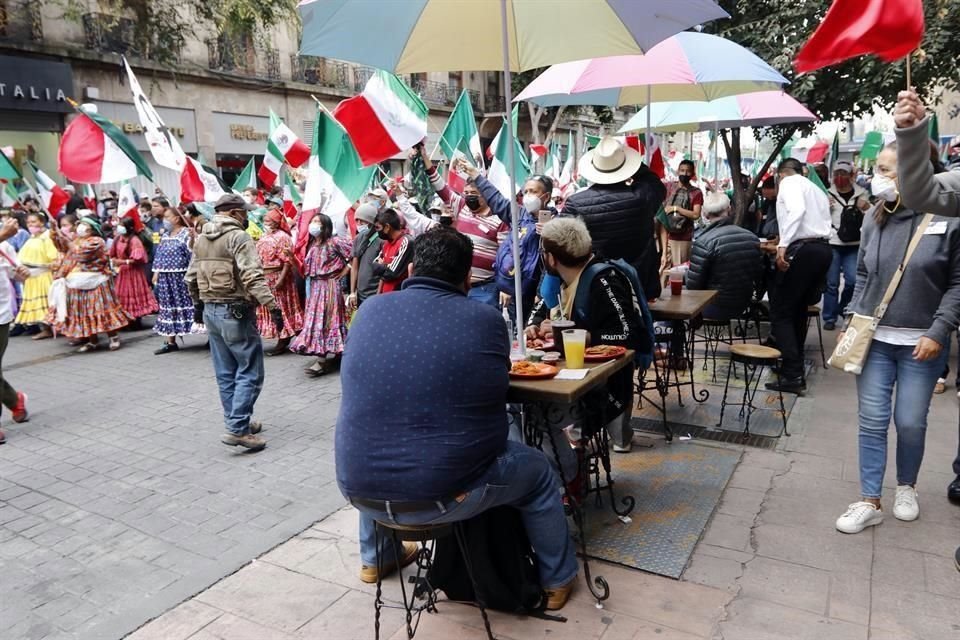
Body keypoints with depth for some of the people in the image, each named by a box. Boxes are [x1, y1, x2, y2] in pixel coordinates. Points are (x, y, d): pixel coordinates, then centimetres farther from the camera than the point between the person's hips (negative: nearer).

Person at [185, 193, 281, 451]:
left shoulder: (200, 239, 13)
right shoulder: (238, 236, -13)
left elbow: (191, 277, 18)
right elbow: (253, 277, -24)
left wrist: (198, 304, 30)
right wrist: (273, 306, -26)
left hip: (211, 311, 9)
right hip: (235, 312, -9)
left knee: (226, 372, 15)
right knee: (249, 372, -2)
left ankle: (237, 421, 25)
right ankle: (237, 429, -6)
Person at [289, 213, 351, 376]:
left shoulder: (334, 241, -9)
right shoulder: (312, 244, 14)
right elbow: (306, 268, 18)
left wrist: (344, 271, -10)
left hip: (329, 285, -8)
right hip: (314, 286, 8)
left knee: (326, 319, -7)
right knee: (315, 318, 8)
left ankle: (323, 360, -6)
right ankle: (330, 355, 16)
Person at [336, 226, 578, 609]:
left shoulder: (369, 310, 1)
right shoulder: (485, 319, -9)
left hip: (358, 487, 4)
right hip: (441, 493, -4)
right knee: (537, 469, 22)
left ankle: (374, 559, 54)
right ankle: (557, 579, 38)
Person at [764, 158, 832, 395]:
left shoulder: (788, 182, 2)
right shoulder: (816, 189, 26)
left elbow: (797, 210, -18)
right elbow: (819, 222, 19)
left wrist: (783, 244, -25)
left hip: (802, 250, -8)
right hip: (823, 249, 8)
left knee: (781, 313, -4)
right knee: (799, 310, 19)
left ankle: (793, 377, -8)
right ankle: (794, 366, 28)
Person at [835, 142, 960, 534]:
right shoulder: (875, 220, 6)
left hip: (921, 343, -3)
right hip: (874, 339, 3)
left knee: (910, 422, 7)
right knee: (872, 421, 4)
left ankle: (906, 487, 34)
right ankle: (870, 501, 15)